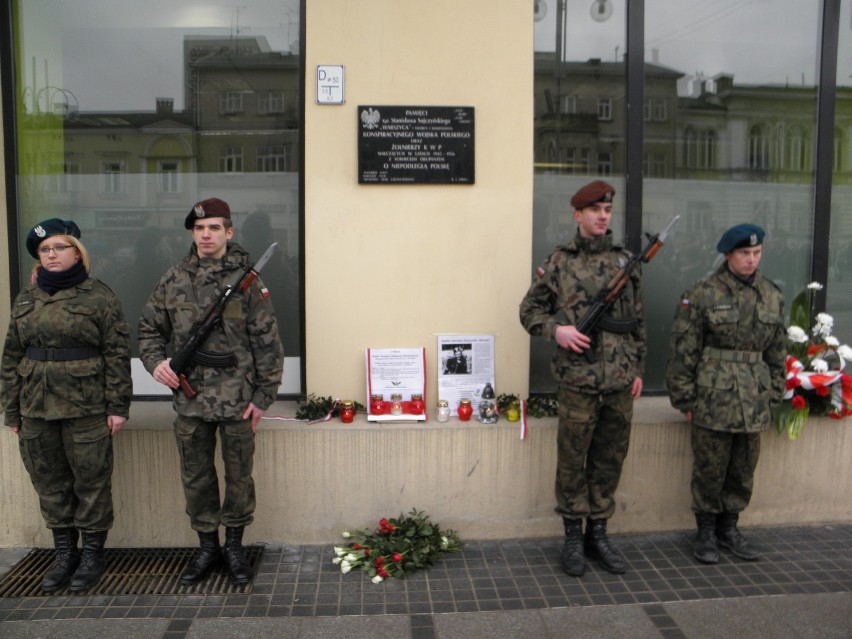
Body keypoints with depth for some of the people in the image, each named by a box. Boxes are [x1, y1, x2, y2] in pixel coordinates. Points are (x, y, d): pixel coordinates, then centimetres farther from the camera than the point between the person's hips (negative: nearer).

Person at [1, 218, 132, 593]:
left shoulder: (99, 296, -3)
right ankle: (64, 554, 27)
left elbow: (117, 354, -6)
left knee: (91, 482, 4)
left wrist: (118, 406, -10)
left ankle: (92, 555, 18)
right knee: (50, 484, 12)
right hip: (36, 410, 5)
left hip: (86, 409, -5)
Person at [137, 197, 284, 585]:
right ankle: (207, 545, 31)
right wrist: (156, 361, -6)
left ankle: (234, 545, 28)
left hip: (237, 400, -3)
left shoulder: (246, 280, -4)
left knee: (239, 475, 10)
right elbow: (149, 329, 14)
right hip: (189, 397, 3)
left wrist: (263, 395, -6)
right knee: (196, 476, 13)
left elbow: (267, 343, -4)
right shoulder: (173, 281, 5)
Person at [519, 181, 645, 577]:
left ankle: (598, 533, 26)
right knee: (572, 460, 5)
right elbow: (529, 310, 4)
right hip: (578, 380, -3)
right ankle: (573, 536, 20)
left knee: (610, 460, 11)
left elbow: (638, 321, 13)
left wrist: (638, 369, 10)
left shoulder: (625, 261, 10)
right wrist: (555, 330, -14)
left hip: (620, 381, 4)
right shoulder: (558, 262, 0)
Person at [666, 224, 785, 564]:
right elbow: (683, 350, -7)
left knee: (744, 470, 13)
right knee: (710, 468, 5)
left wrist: (773, 392, 11)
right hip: (713, 397, -4)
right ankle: (706, 531, 22)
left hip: (753, 401, 5)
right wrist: (685, 398, -8)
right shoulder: (703, 293, -8)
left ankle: (729, 527, 31)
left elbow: (777, 349, 14)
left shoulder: (772, 295, 7)